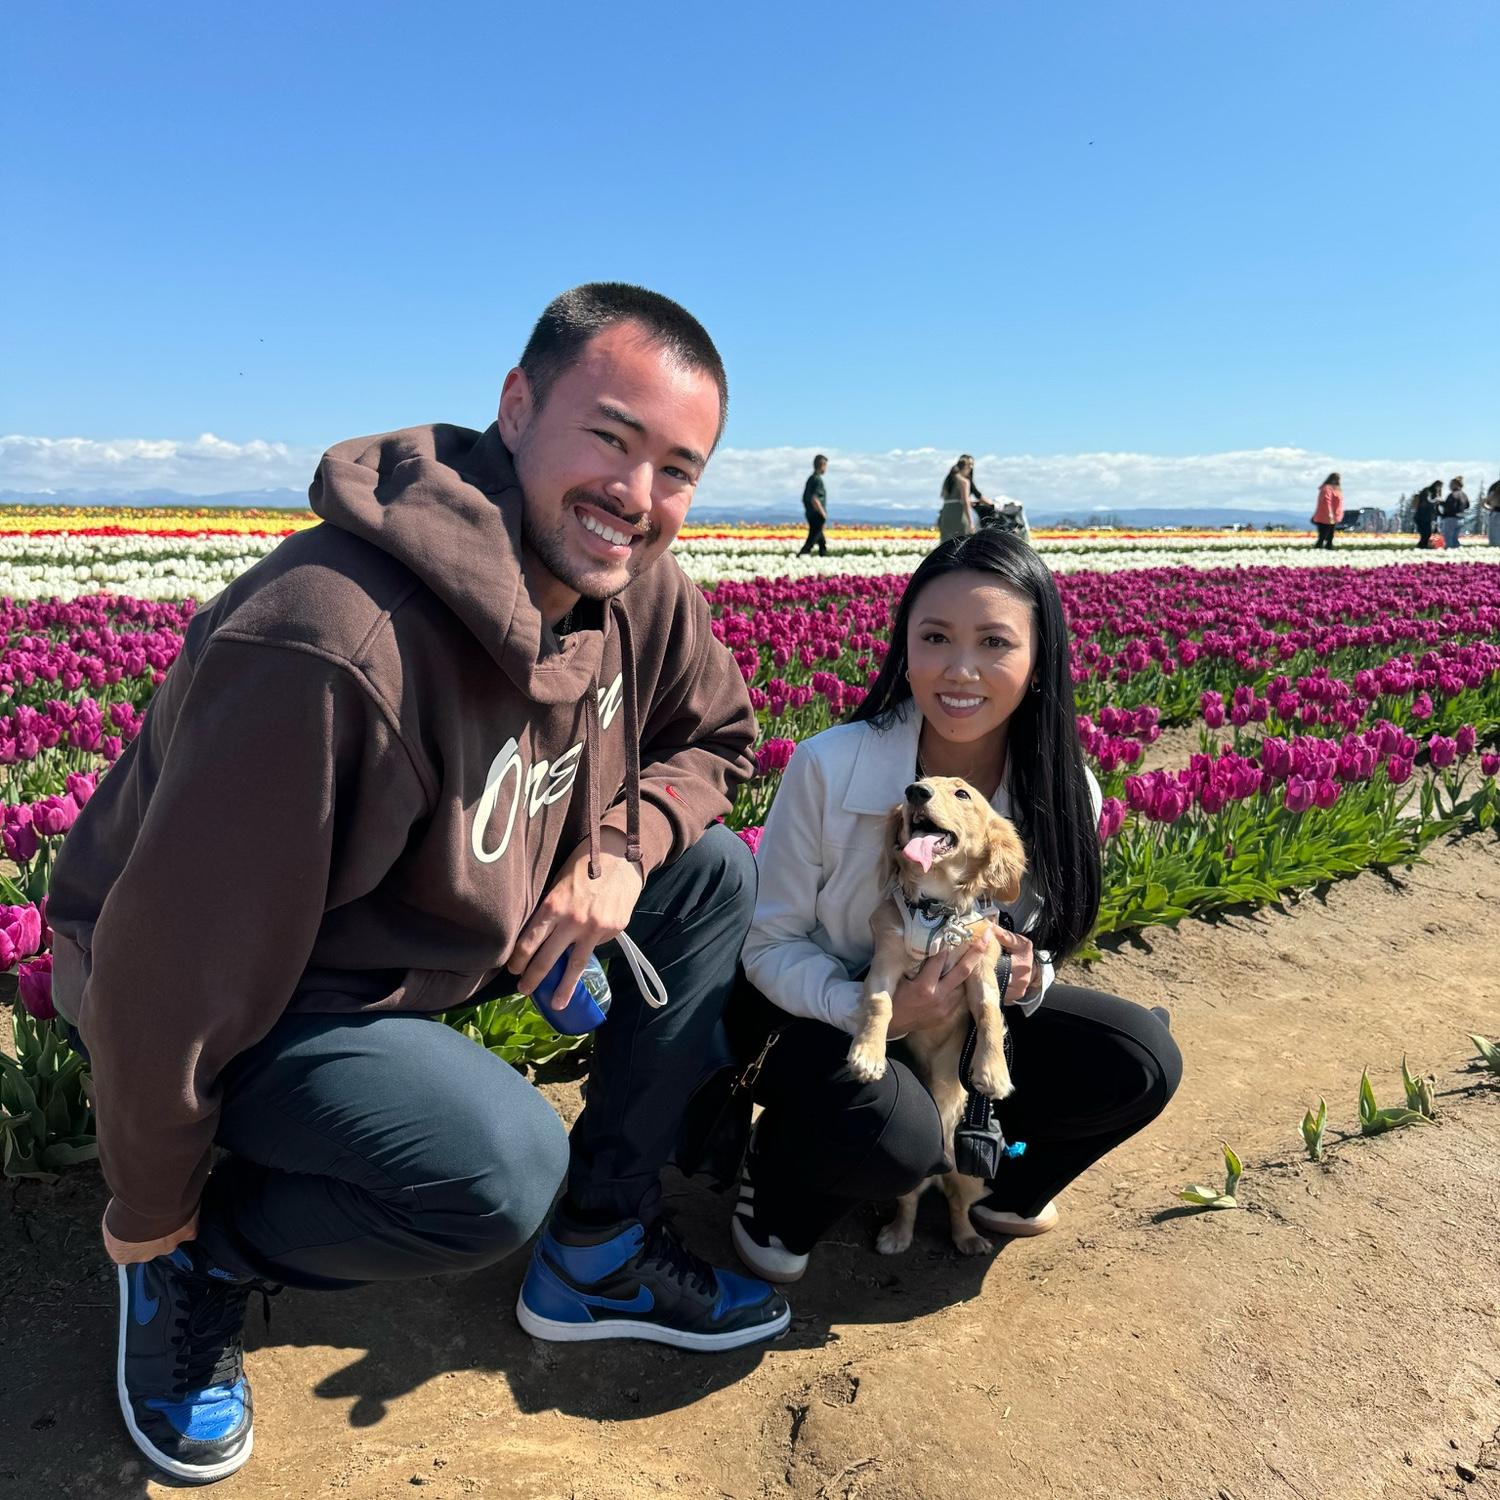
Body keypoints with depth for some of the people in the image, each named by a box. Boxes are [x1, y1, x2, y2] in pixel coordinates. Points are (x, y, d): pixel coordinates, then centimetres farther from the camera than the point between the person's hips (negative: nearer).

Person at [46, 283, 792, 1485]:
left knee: (715, 880, -3)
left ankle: (597, 1257, 8)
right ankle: (199, 1258, 4)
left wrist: (628, 843, -17)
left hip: (444, 930, 8)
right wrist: (150, 1218, -11)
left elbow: (713, 738, 6)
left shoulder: (640, 589, -12)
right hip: (253, 994, -7)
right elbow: (176, 966, -28)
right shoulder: (332, 644, -36)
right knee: (501, 1167, -30)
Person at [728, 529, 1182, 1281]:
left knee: (1142, 1062, -16)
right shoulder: (827, 767, -23)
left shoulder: (1061, 792, -12)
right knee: (889, 1135, -35)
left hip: (973, 1016, 5)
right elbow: (769, 943, -14)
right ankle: (780, 1178, 2)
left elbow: (1041, 943, 4)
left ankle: (992, 1179, 12)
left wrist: (1028, 977, -21)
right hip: (834, 1015, -4)